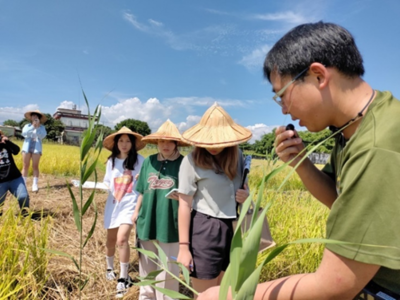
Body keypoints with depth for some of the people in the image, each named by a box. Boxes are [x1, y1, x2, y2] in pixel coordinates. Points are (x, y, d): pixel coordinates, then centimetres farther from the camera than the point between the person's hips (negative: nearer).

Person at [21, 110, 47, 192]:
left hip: (37, 148, -2)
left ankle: (35, 185, -2)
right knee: (25, 166, 2)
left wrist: (37, 127, -13)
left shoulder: (42, 127, 8)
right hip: (27, 147, 2)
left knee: (35, 166, -3)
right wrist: (32, 127, -13)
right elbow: (24, 133, -5)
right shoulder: (27, 126, 12)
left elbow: (42, 136, -7)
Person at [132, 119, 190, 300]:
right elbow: (142, 191, 13)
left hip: (171, 223, -4)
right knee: (146, 265, 19)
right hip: (147, 221, 4)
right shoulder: (148, 162, 5)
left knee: (168, 269, 8)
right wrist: (136, 211, 10)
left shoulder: (183, 163, -8)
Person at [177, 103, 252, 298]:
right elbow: (185, 205, -12)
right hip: (205, 230, -6)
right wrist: (184, 247, -13)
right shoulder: (192, 161, -13)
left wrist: (246, 196, -3)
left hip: (233, 229, 6)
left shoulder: (237, 157, 4)